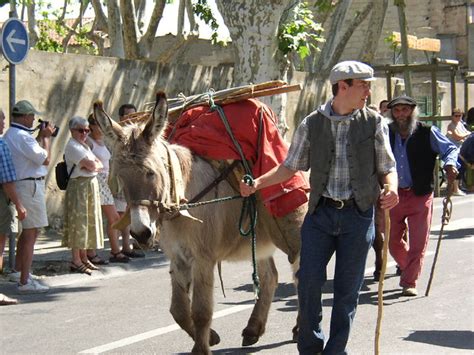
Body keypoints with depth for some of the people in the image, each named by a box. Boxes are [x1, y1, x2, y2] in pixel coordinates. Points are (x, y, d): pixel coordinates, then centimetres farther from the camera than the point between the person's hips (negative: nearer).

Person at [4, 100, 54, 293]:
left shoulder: (9, 135, 13)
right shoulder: (22, 136, -19)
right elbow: (45, 159, -17)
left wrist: (40, 137, 17)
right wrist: (47, 137, -5)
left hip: (20, 185, 11)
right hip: (30, 185, -11)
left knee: (27, 231, 24)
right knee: (31, 233, -8)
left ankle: (18, 271, 37)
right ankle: (25, 282, -8)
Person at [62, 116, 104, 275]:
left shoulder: (84, 145, 19)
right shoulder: (72, 146, -11)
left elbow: (100, 165, 10)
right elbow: (92, 165, -20)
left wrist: (92, 165, -8)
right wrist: (92, 164, 0)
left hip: (91, 185, 9)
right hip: (79, 186, -9)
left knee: (88, 222, 11)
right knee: (78, 222, -7)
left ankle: (83, 258, 19)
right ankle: (76, 261, -4)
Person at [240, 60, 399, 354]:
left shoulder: (375, 123, 1)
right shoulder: (312, 124, 2)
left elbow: (387, 167, 6)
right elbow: (290, 167, 9)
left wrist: (392, 188, -16)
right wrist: (258, 183, -4)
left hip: (359, 214, 0)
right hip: (320, 212, 0)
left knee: (348, 288, 6)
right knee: (309, 281, -1)